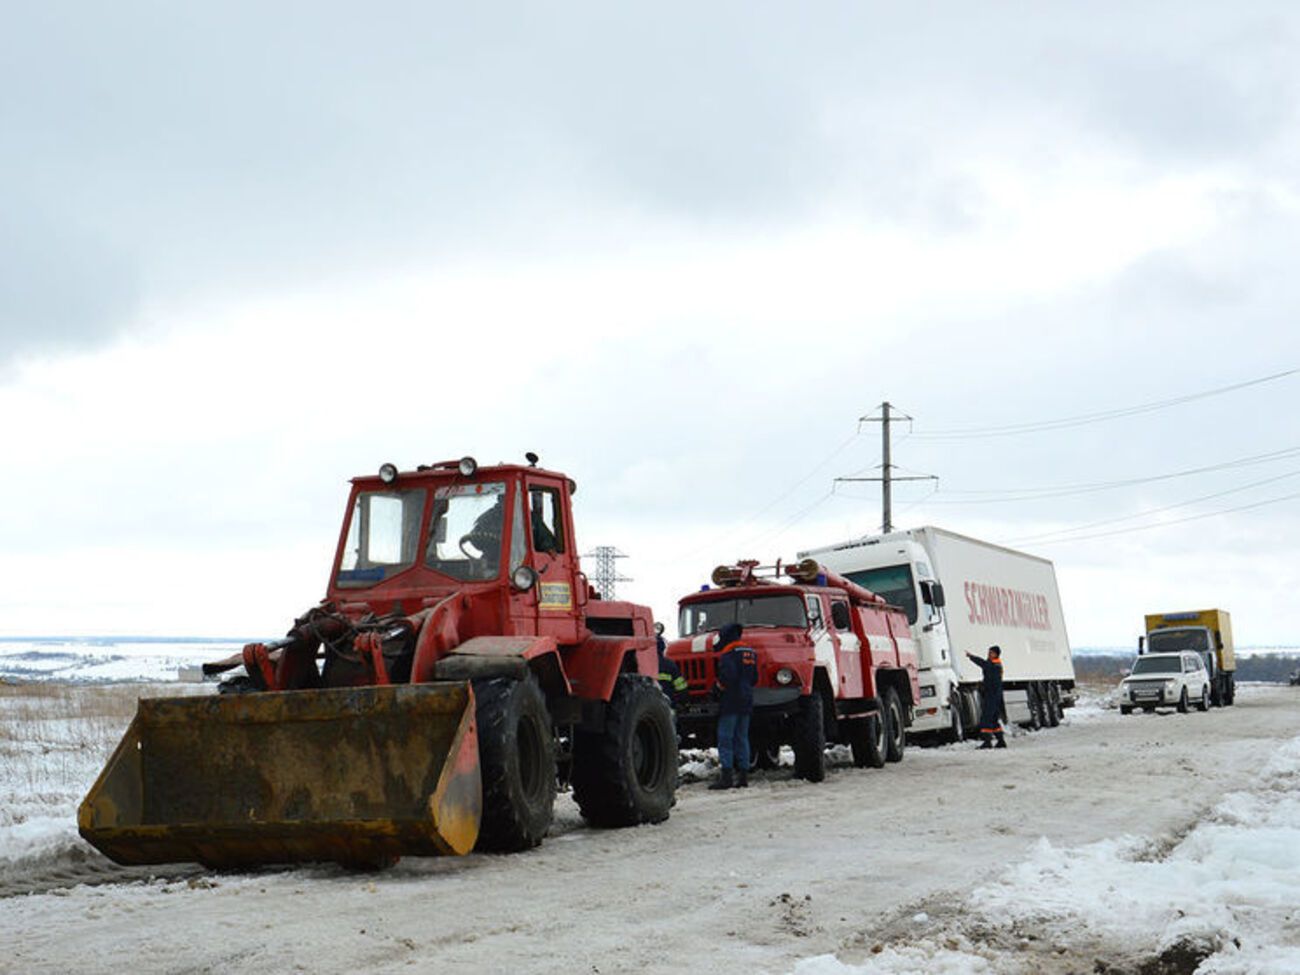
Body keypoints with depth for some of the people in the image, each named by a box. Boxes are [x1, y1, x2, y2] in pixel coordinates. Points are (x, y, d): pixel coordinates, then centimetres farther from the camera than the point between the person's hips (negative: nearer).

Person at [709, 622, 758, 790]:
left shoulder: (728, 654, -11)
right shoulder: (751, 653, 15)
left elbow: (727, 676, -21)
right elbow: (754, 678, 18)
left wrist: (718, 688, -5)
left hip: (730, 702, -8)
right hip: (746, 703, 8)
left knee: (725, 739, -7)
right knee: (742, 738, 12)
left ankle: (726, 776, -14)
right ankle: (743, 775, 10)